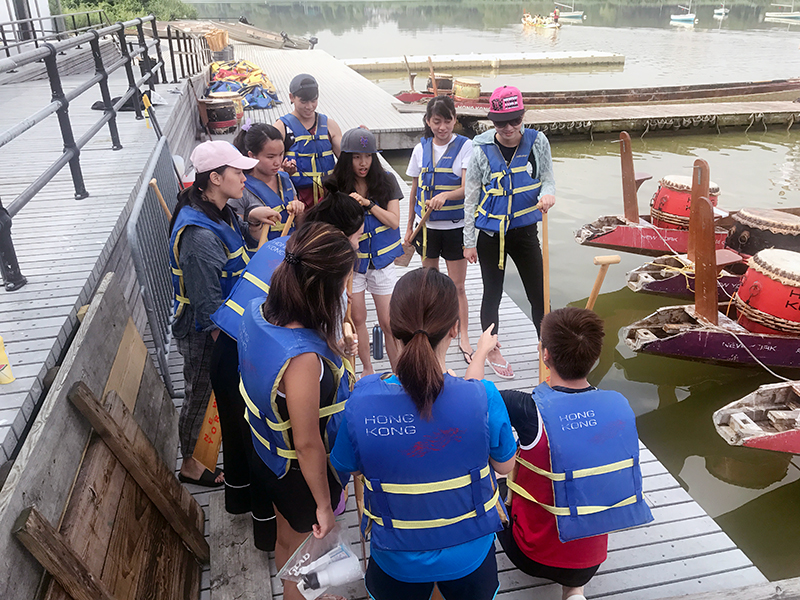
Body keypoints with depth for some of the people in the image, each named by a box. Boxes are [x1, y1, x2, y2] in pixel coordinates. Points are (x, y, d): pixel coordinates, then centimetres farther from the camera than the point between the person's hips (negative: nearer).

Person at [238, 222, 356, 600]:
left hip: (267, 454, 7)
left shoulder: (256, 313, -16)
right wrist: (324, 505, -15)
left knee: (288, 538, 34)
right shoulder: (303, 359, -41)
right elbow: (308, 444, -29)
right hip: (301, 473, -7)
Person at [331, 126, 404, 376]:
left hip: (381, 260, 0)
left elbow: (394, 221, -8)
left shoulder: (386, 181, -3)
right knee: (357, 318, 11)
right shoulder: (337, 186, -4)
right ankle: (367, 368, 30)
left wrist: (367, 203, -19)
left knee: (388, 322, 2)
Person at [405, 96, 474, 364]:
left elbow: (467, 188, -17)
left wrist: (445, 195, -36)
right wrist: (409, 227, 13)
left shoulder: (464, 146, -7)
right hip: (427, 225, 3)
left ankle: (463, 337, 14)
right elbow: (415, 191, 10)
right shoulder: (421, 149, 4)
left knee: (457, 286, 2)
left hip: (455, 225, -3)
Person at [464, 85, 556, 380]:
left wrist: (547, 195, -21)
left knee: (539, 295, 4)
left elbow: (548, 179, 5)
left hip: (525, 230, 1)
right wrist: (469, 242, -2)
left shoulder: (537, 142, -5)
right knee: (492, 294, 12)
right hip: (490, 233, -1)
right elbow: (470, 198, -3)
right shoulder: (482, 150, -9)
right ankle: (492, 350, 32)